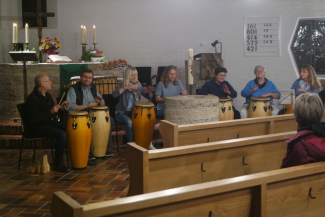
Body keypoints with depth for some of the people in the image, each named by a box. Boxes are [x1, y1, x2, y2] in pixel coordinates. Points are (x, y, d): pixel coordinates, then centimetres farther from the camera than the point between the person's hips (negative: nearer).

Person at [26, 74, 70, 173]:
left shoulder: (47, 95, 12)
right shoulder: (32, 98, -17)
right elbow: (34, 119, -25)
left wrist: (60, 108, 2)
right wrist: (51, 112, -25)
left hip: (51, 123, 9)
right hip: (38, 127, -9)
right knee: (62, 134, -29)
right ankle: (58, 164, -17)